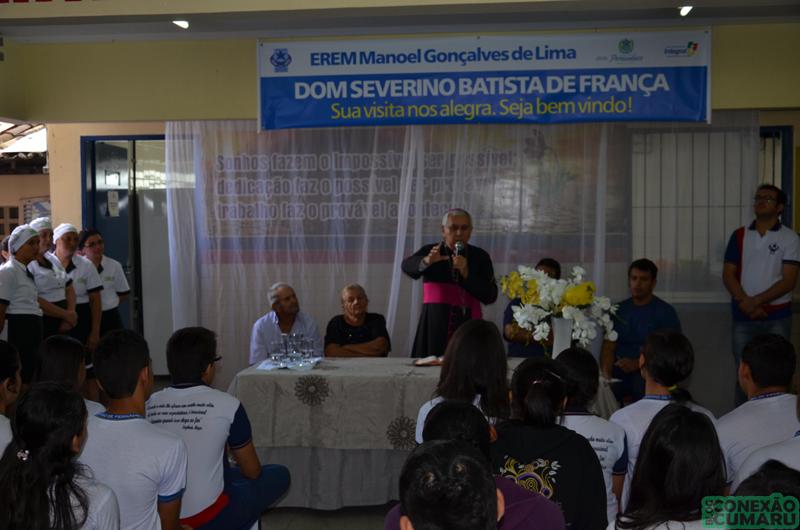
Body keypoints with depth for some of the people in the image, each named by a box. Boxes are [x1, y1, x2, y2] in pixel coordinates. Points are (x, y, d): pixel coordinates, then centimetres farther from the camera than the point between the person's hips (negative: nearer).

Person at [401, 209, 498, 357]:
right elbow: (407, 266, -15)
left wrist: (466, 273, -14)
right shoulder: (430, 251, 5)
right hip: (435, 327, 0)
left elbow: (490, 296, -1)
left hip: (467, 326, 0)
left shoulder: (480, 257, 6)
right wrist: (426, 261, -36)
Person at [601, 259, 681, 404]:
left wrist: (637, 364, -17)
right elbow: (609, 347, 8)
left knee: (642, 384, -36)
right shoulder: (619, 310, 16)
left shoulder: (666, 312, 4)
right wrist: (606, 374, -12)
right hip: (619, 372, 2)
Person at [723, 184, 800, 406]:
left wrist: (756, 301, -16)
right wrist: (745, 302, -12)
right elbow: (728, 274, 2)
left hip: (777, 318, -2)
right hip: (743, 317, 2)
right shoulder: (739, 235, 6)